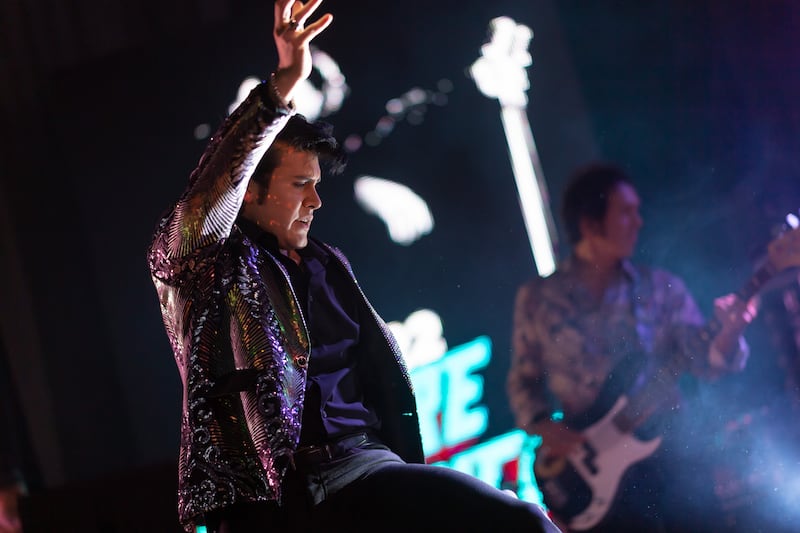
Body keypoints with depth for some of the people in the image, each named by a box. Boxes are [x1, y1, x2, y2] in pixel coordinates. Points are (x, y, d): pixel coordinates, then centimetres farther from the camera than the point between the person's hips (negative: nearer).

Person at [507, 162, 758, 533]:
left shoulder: (662, 289, 6)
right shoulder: (537, 299, 5)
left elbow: (703, 359, -1)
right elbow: (522, 379, 11)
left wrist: (727, 334, -21)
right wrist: (542, 426, -6)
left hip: (669, 452, 1)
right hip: (590, 469, -1)